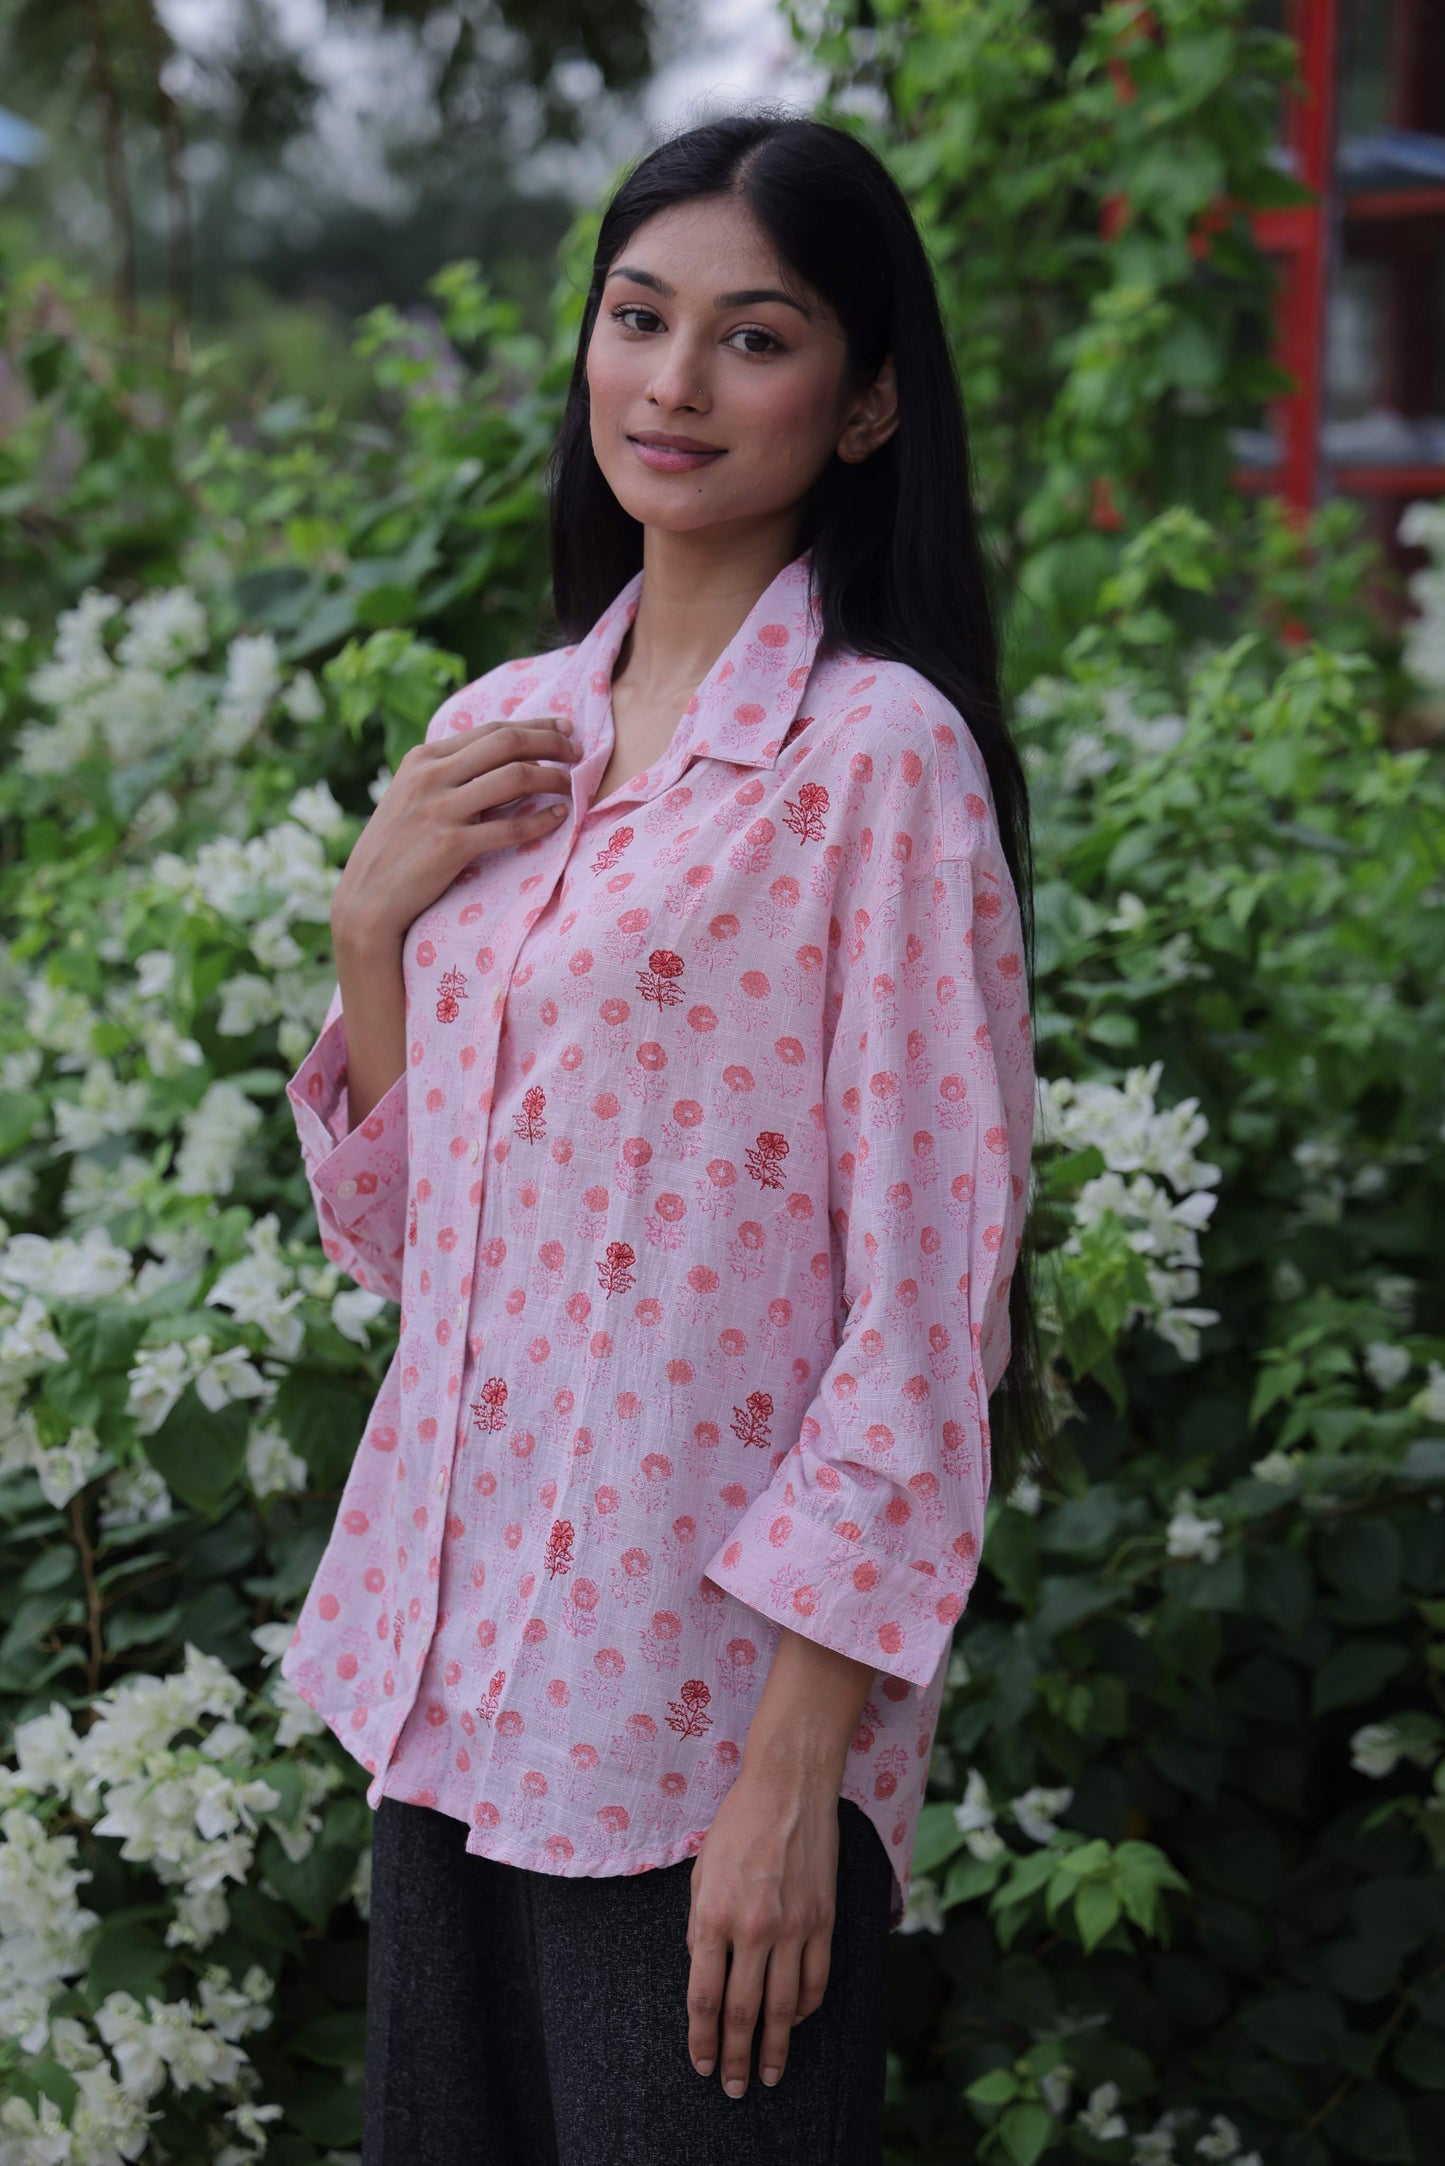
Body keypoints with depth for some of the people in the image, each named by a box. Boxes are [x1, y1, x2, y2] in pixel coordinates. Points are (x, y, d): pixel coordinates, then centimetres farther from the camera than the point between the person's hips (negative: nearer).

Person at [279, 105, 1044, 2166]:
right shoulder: (502, 737, 8)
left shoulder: (880, 752, -11)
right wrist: (375, 924, -1)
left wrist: (798, 1762, -17)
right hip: (450, 1669, 7)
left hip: (710, 1704, -6)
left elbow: (926, 1300, -14)